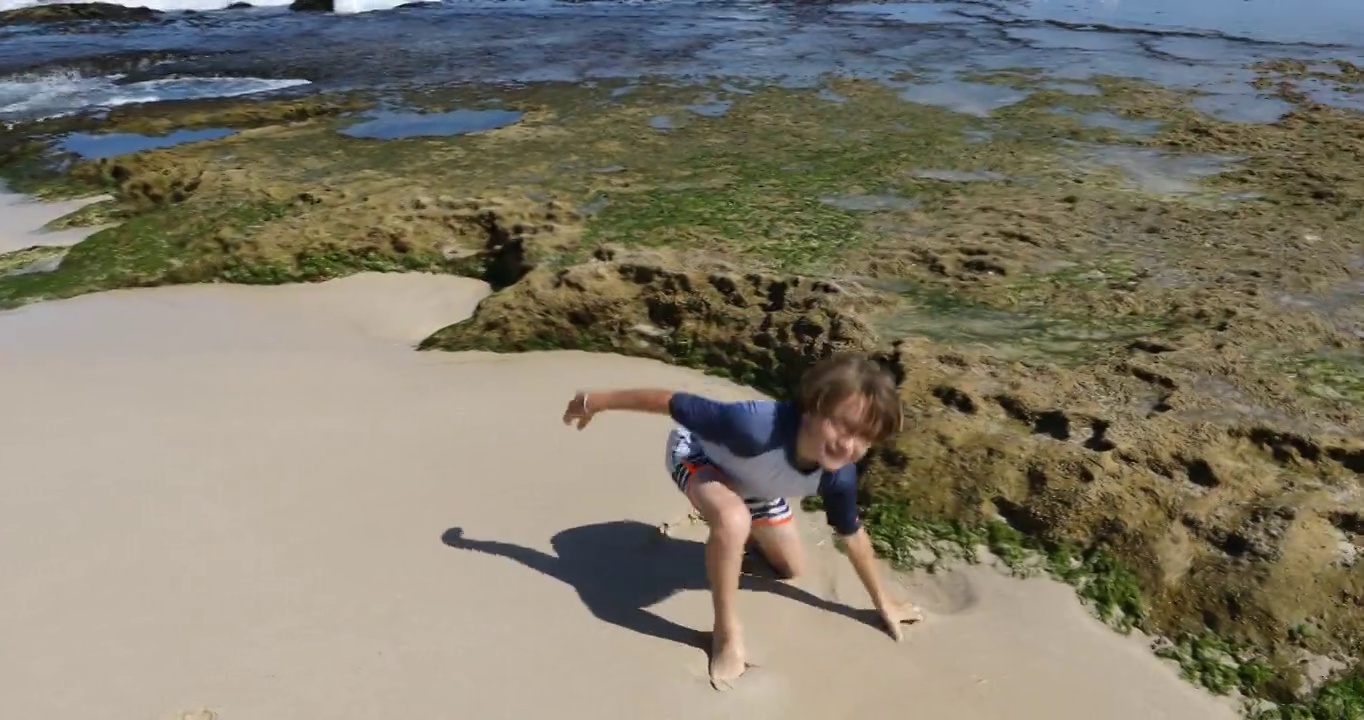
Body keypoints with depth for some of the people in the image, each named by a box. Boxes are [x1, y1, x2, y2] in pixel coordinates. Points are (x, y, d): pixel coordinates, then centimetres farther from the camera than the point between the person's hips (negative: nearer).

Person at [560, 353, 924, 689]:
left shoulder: (839, 475, -29)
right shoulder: (757, 427, -49)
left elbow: (853, 535, -9)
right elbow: (671, 402, -37)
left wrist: (883, 602, 4)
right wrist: (595, 401, -23)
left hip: (753, 482, 6)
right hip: (697, 453, -5)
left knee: (791, 568, 17)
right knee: (732, 518, -39)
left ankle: (750, 534, 48)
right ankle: (727, 633, -16)